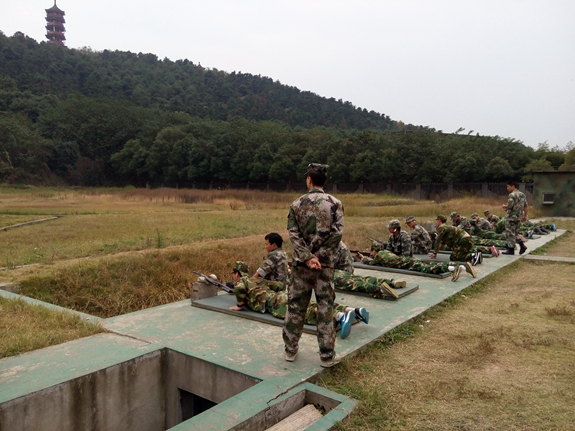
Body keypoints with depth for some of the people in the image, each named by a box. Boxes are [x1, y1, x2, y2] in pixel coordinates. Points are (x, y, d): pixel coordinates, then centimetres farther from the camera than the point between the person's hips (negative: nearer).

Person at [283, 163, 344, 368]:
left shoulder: (297, 204, 0)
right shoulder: (335, 203, -2)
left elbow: (294, 234, -9)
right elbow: (336, 233, -10)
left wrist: (308, 257, -13)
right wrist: (319, 256, -8)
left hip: (301, 264, 1)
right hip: (325, 264, -1)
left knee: (295, 306, 12)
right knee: (325, 309, 6)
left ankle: (290, 349, 23)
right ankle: (327, 355, 13)